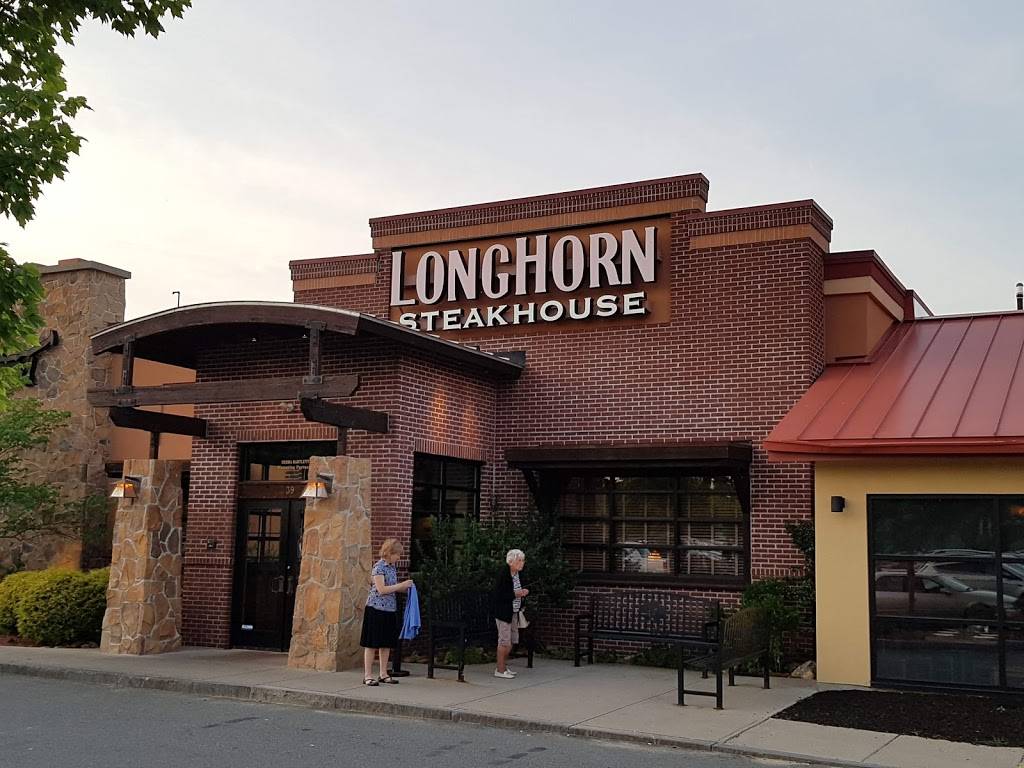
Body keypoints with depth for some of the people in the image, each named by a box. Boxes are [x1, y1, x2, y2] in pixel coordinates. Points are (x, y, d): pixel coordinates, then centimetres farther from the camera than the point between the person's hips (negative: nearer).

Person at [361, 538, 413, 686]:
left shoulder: (392, 567, 11)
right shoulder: (379, 567, -13)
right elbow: (381, 589, -21)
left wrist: (405, 587, 5)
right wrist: (401, 585, -18)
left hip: (390, 609, 8)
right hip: (376, 609, -8)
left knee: (386, 643, 11)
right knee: (372, 643, -2)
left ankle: (383, 674, 18)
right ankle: (368, 675, 2)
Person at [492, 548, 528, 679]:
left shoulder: (517, 574, 8)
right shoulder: (503, 574, -18)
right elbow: (498, 595, -21)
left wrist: (523, 593, 0)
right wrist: (515, 594, -24)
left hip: (514, 612, 9)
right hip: (503, 613, -9)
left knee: (512, 640, 12)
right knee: (504, 641, -5)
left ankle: (504, 666, 24)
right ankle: (500, 670, 4)